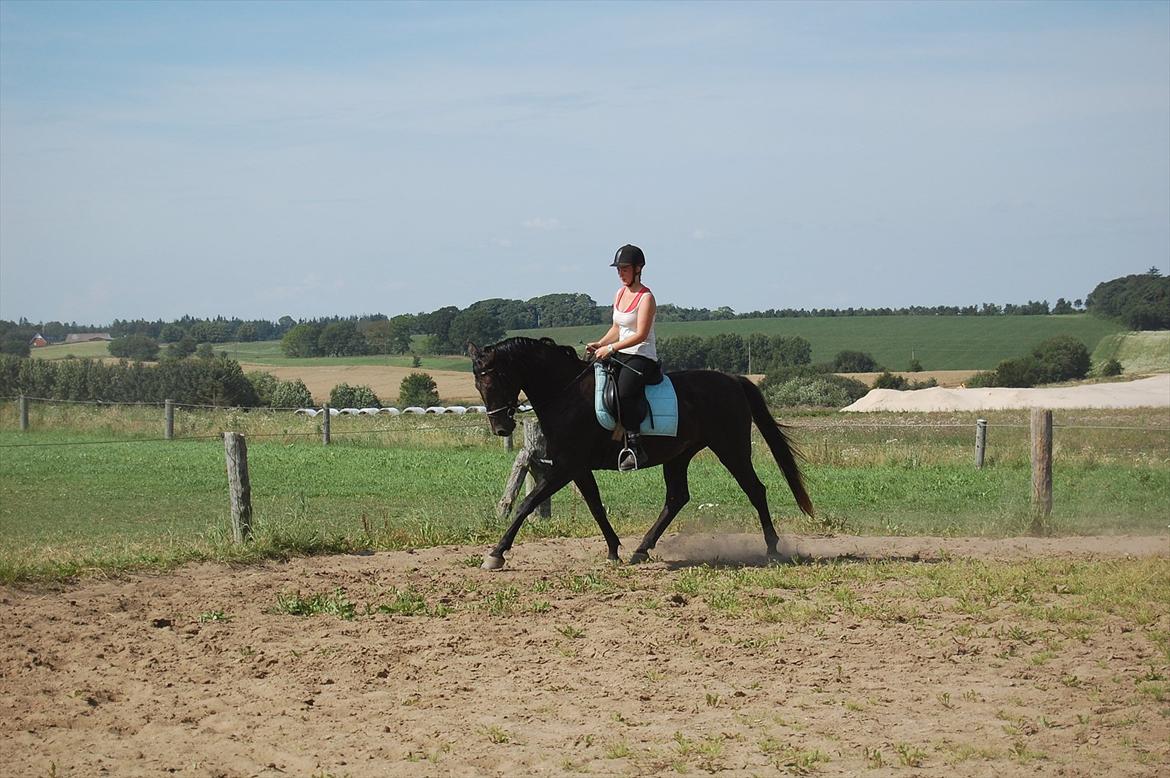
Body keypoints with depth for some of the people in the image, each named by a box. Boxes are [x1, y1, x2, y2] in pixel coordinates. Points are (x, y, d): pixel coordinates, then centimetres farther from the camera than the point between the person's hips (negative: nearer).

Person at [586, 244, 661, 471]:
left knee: (623, 393, -32)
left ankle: (635, 448, -31)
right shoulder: (620, 294, 15)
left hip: (642, 358, -9)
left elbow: (641, 335, -19)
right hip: (620, 356, 9)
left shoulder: (646, 298, -11)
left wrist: (611, 348, -23)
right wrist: (600, 344, 4)